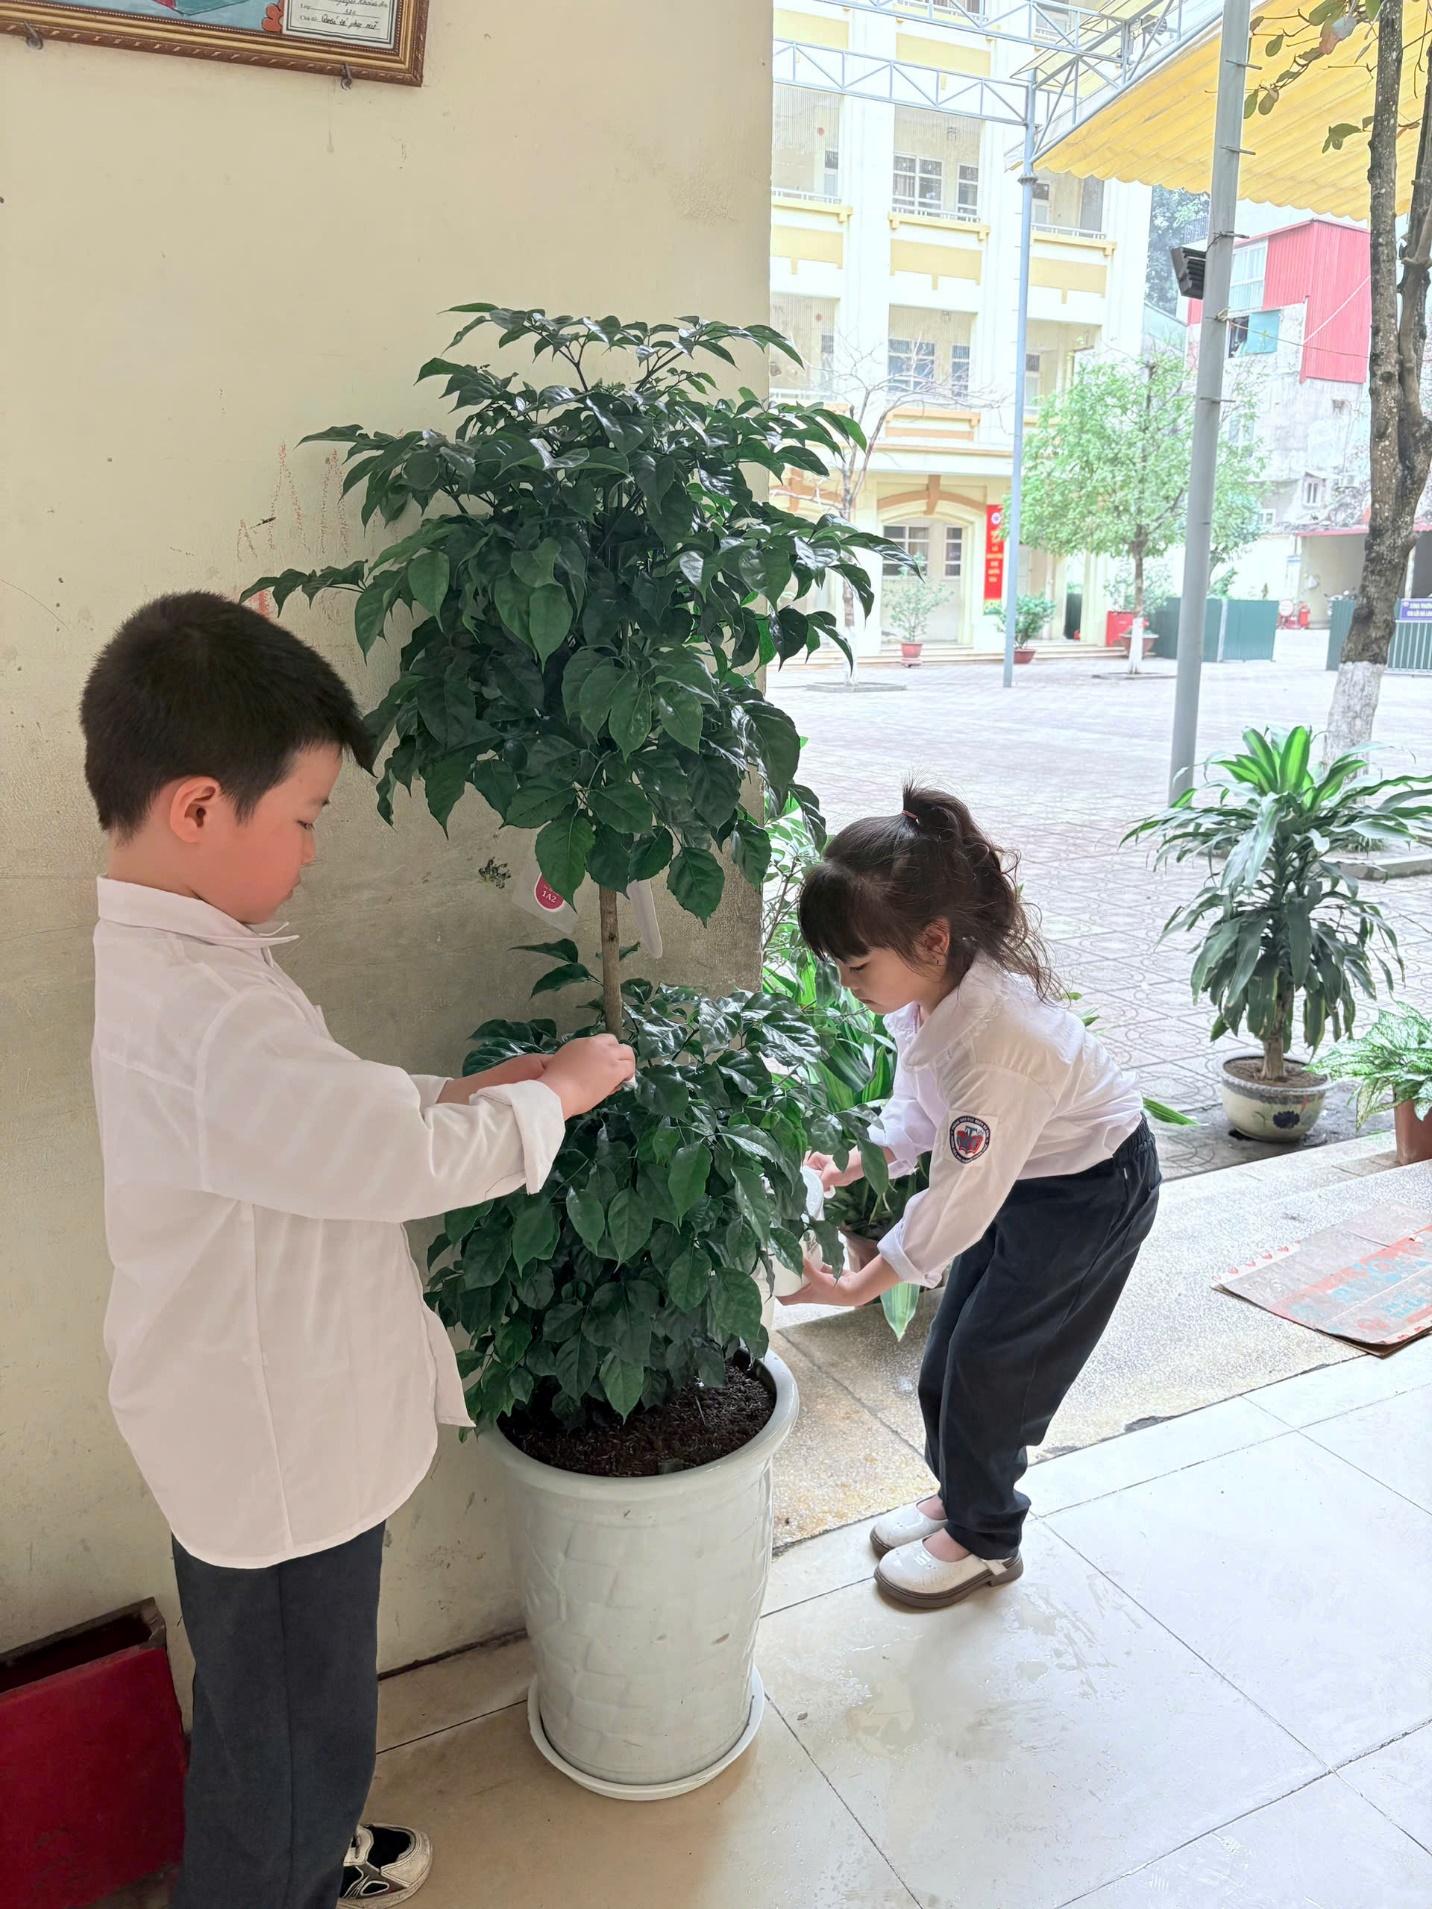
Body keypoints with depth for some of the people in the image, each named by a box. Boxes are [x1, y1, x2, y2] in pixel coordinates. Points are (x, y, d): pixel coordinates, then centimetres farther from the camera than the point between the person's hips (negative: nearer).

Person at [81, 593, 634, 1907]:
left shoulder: (177, 961, 2)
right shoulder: (200, 1019, -33)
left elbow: (331, 1116, 9)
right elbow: (418, 1157, -32)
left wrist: (477, 1089, -2)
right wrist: (560, 1092, -15)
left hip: (280, 1430, 10)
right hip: (279, 1455, -10)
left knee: (286, 1713, 32)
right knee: (288, 1729, 16)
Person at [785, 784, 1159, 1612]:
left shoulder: (998, 1042, -40)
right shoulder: (930, 985, -17)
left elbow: (959, 1200, -30)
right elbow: (920, 1108, 0)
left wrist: (859, 1287, -21)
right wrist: (855, 1163, -15)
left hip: (1092, 1191, -7)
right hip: (1019, 1173, 8)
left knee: (990, 1363, 3)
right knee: (951, 1350, 14)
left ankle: (983, 1541, 27)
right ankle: (958, 1493, 39)